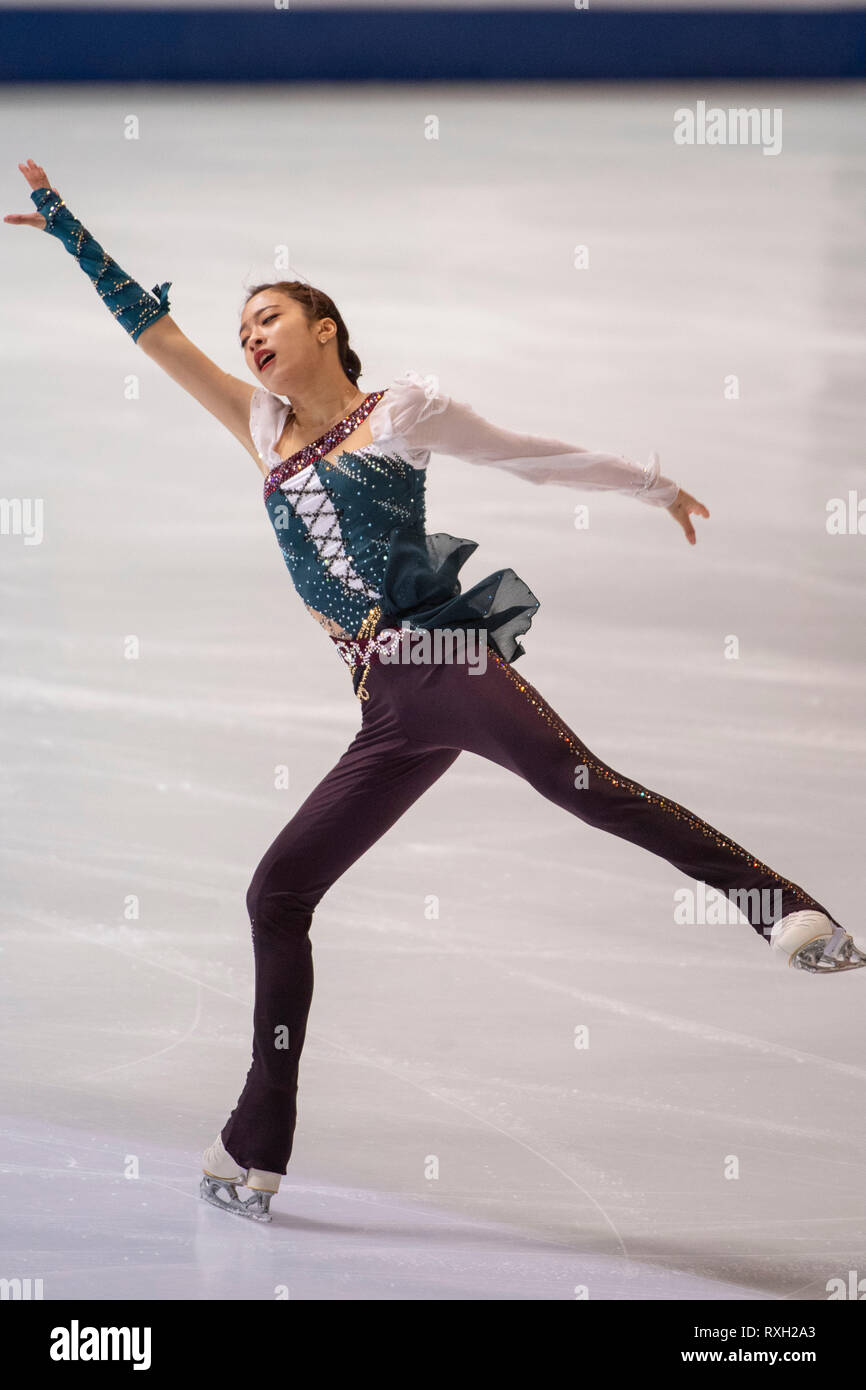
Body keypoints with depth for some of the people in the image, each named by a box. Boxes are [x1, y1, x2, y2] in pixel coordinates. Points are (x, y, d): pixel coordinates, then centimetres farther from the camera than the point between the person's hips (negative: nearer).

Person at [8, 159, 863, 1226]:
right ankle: (255, 1153, 12)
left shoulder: (399, 407, 9)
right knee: (277, 891, 4)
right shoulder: (263, 430, 23)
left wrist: (655, 486, 25)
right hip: (388, 707, 6)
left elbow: (536, 458, 18)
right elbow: (151, 327, 26)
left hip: (442, 658, -5)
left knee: (581, 783, -32)